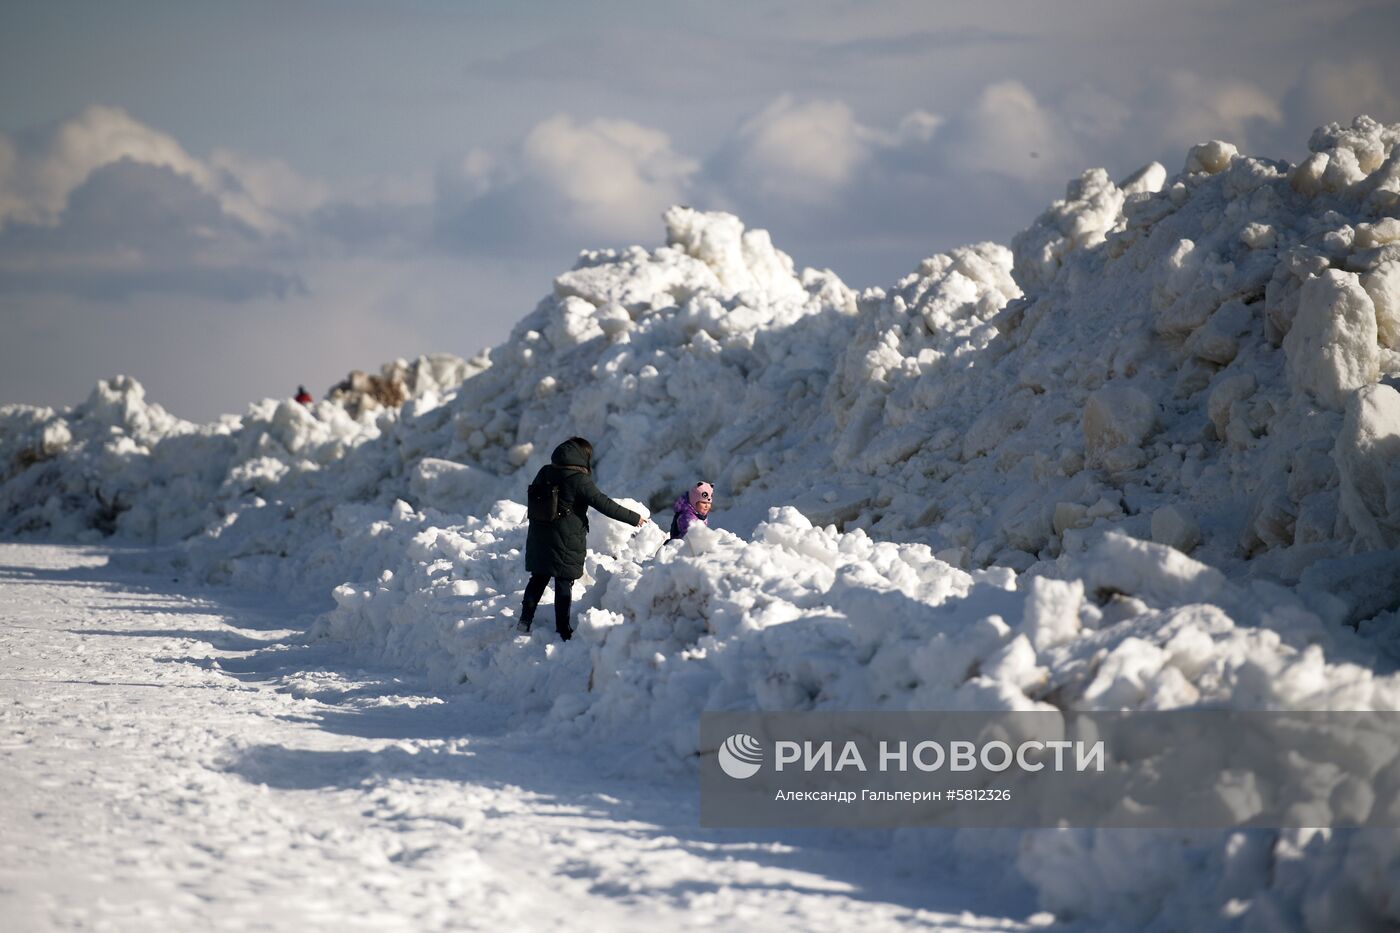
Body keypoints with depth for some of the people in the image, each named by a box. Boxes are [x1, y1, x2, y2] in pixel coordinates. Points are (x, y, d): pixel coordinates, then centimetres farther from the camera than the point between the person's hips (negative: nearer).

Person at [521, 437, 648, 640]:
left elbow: (532, 500, 15)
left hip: (538, 538, 5)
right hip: (566, 543, -5)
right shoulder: (579, 480, -15)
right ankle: (563, 631, 5)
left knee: (538, 579, 18)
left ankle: (525, 620, 19)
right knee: (564, 584, 2)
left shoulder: (545, 473, 4)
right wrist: (634, 518, -8)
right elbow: (605, 505, -15)